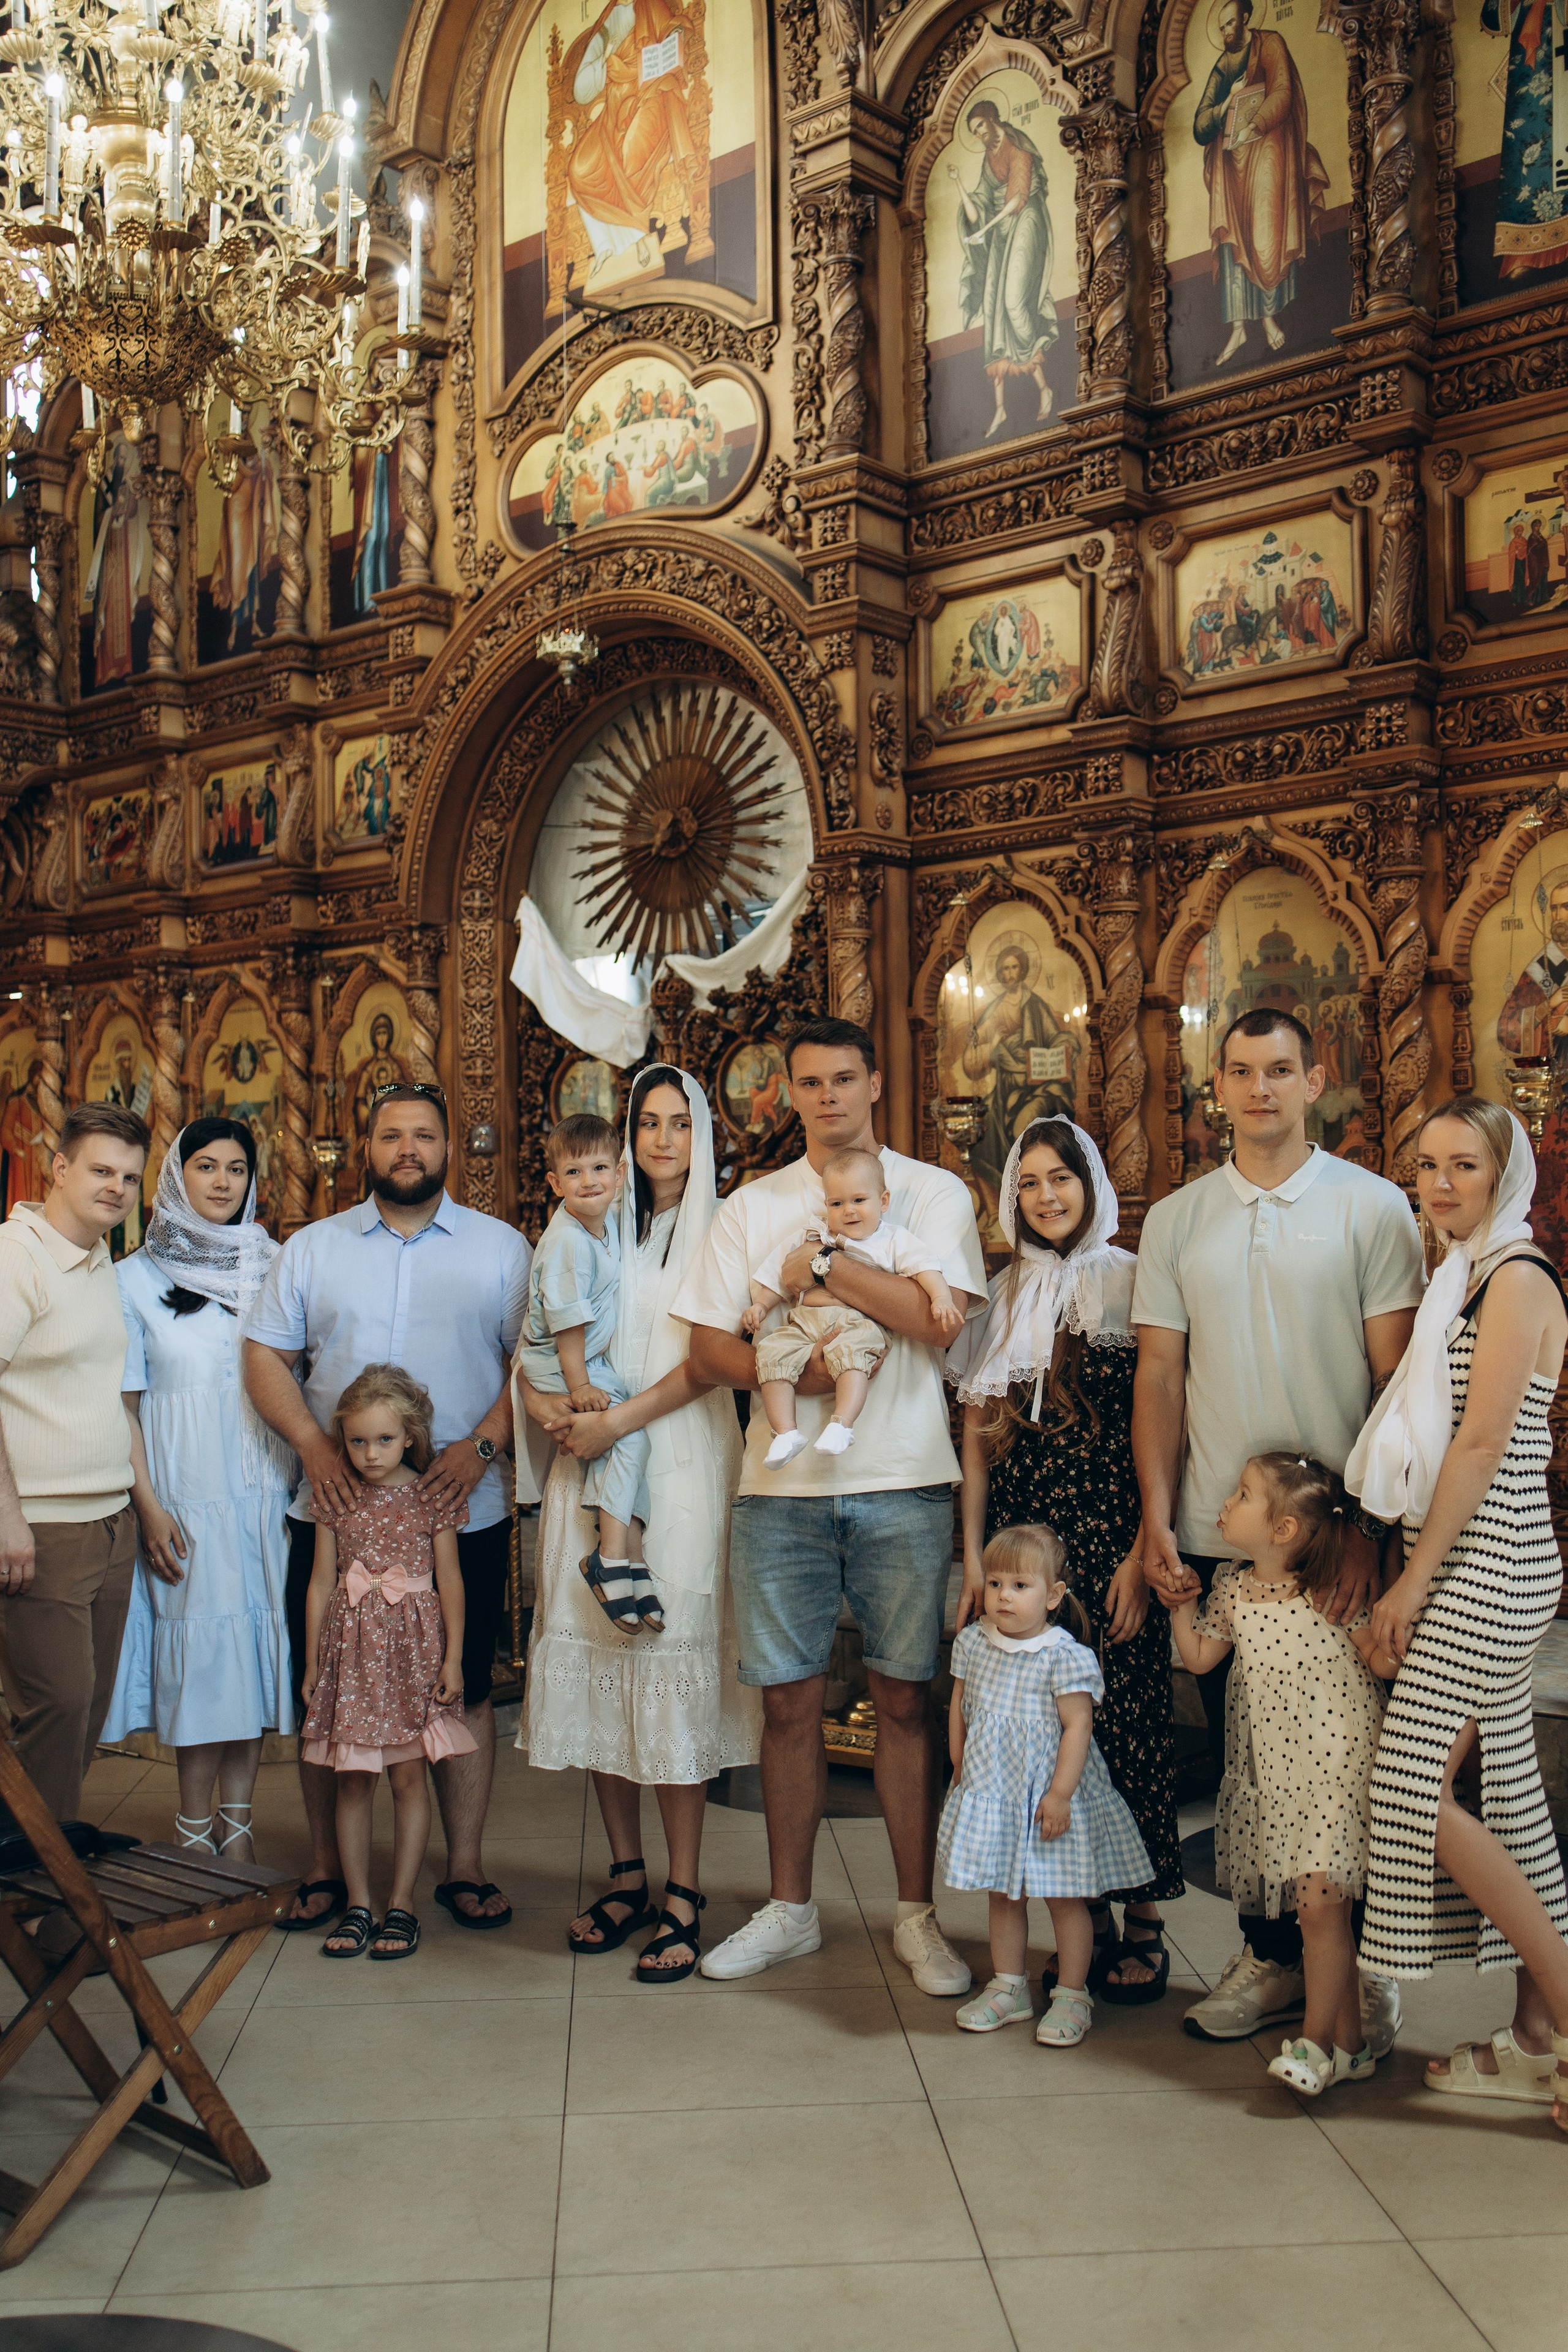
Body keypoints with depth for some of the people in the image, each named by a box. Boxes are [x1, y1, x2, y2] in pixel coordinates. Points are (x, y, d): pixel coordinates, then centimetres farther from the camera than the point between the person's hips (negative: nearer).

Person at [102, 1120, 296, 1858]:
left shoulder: (274, 1265, 8)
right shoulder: (138, 1278, 1)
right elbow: (121, 1406, 0)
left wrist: (308, 1482, 4)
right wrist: (148, 1508, -8)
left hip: (267, 1491, 3)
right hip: (188, 1496, -2)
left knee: (258, 1648, 4)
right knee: (201, 1654, -2)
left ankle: (237, 1827, 15)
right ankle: (196, 1837, 11)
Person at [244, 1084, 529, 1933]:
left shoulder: (500, 1248, 5)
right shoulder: (311, 1248, 10)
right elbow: (264, 1356, 7)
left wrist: (481, 1446, -13)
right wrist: (313, 1445, -9)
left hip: (462, 1513, -1)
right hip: (335, 1511, 1)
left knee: (464, 1692, 4)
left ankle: (463, 1868, 15)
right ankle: (326, 1868, 19)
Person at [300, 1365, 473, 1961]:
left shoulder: (430, 1497, -2)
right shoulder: (336, 1499, 3)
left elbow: (449, 1580, 1)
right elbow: (321, 1582, 7)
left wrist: (452, 1658, -1)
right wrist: (311, 1662, 8)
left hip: (411, 1646, -2)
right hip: (350, 1646, 2)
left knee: (408, 1776, 1)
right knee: (352, 1779, 5)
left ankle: (401, 1904, 10)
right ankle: (357, 1903, 14)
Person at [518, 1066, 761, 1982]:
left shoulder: (719, 1231, 2)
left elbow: (708, 1359, -7)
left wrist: (615, 1422, -14)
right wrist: (546, 1404, -6)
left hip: (682, 1468, -4)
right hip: (593, 1469, 4)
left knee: (673, 1665, -7)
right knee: (598, 1662, 5)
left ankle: (684, 1898, 1)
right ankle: (628, 1878, 17)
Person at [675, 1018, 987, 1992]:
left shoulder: (934, 1194, 5)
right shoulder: (752, 1207, 11)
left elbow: (944, 1318, -11)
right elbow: (709, 1347, 5)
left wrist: (826, 1265, -12)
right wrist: (793, 1371, -12)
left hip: (904, 1483, -2)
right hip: (783, 1482, 2)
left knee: (906, 1699, 4)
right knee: (790, 1698, 8)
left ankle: (918, 1915, 17)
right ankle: (791, 1910, 22)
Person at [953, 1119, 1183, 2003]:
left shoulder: (1132, 1281, 1)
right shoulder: (1004, 1297, 13)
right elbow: (979, 1438, 13)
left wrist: (1145, 1550, -9)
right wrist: (973, 1555, 6)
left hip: (1113, 1534, -3)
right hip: (1025, 1537, 3)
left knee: (1128, 1718, -3)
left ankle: (1145, 1919, 11)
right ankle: (1087, 1915, 16)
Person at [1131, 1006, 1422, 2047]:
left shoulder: (1373, 1207, 0)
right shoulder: (1176, 1220, 9)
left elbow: (1398, 1378, -4)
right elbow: (1160, 1377, 8)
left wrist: (1372, 1526, -11)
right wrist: (1157, 1520, -1)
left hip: (1337, 1537, -3)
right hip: (1215, 1535, 3)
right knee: (1247, 1757, 10)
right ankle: (1272, 1954, 24)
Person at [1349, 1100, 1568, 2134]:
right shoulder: (1464, 1278, 16)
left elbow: (1483, 1445, -16)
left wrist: (1415, 1576, -14)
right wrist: (1411, 1570, 15)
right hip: (1474, 1569, 9)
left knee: (1419, 1787, -10)